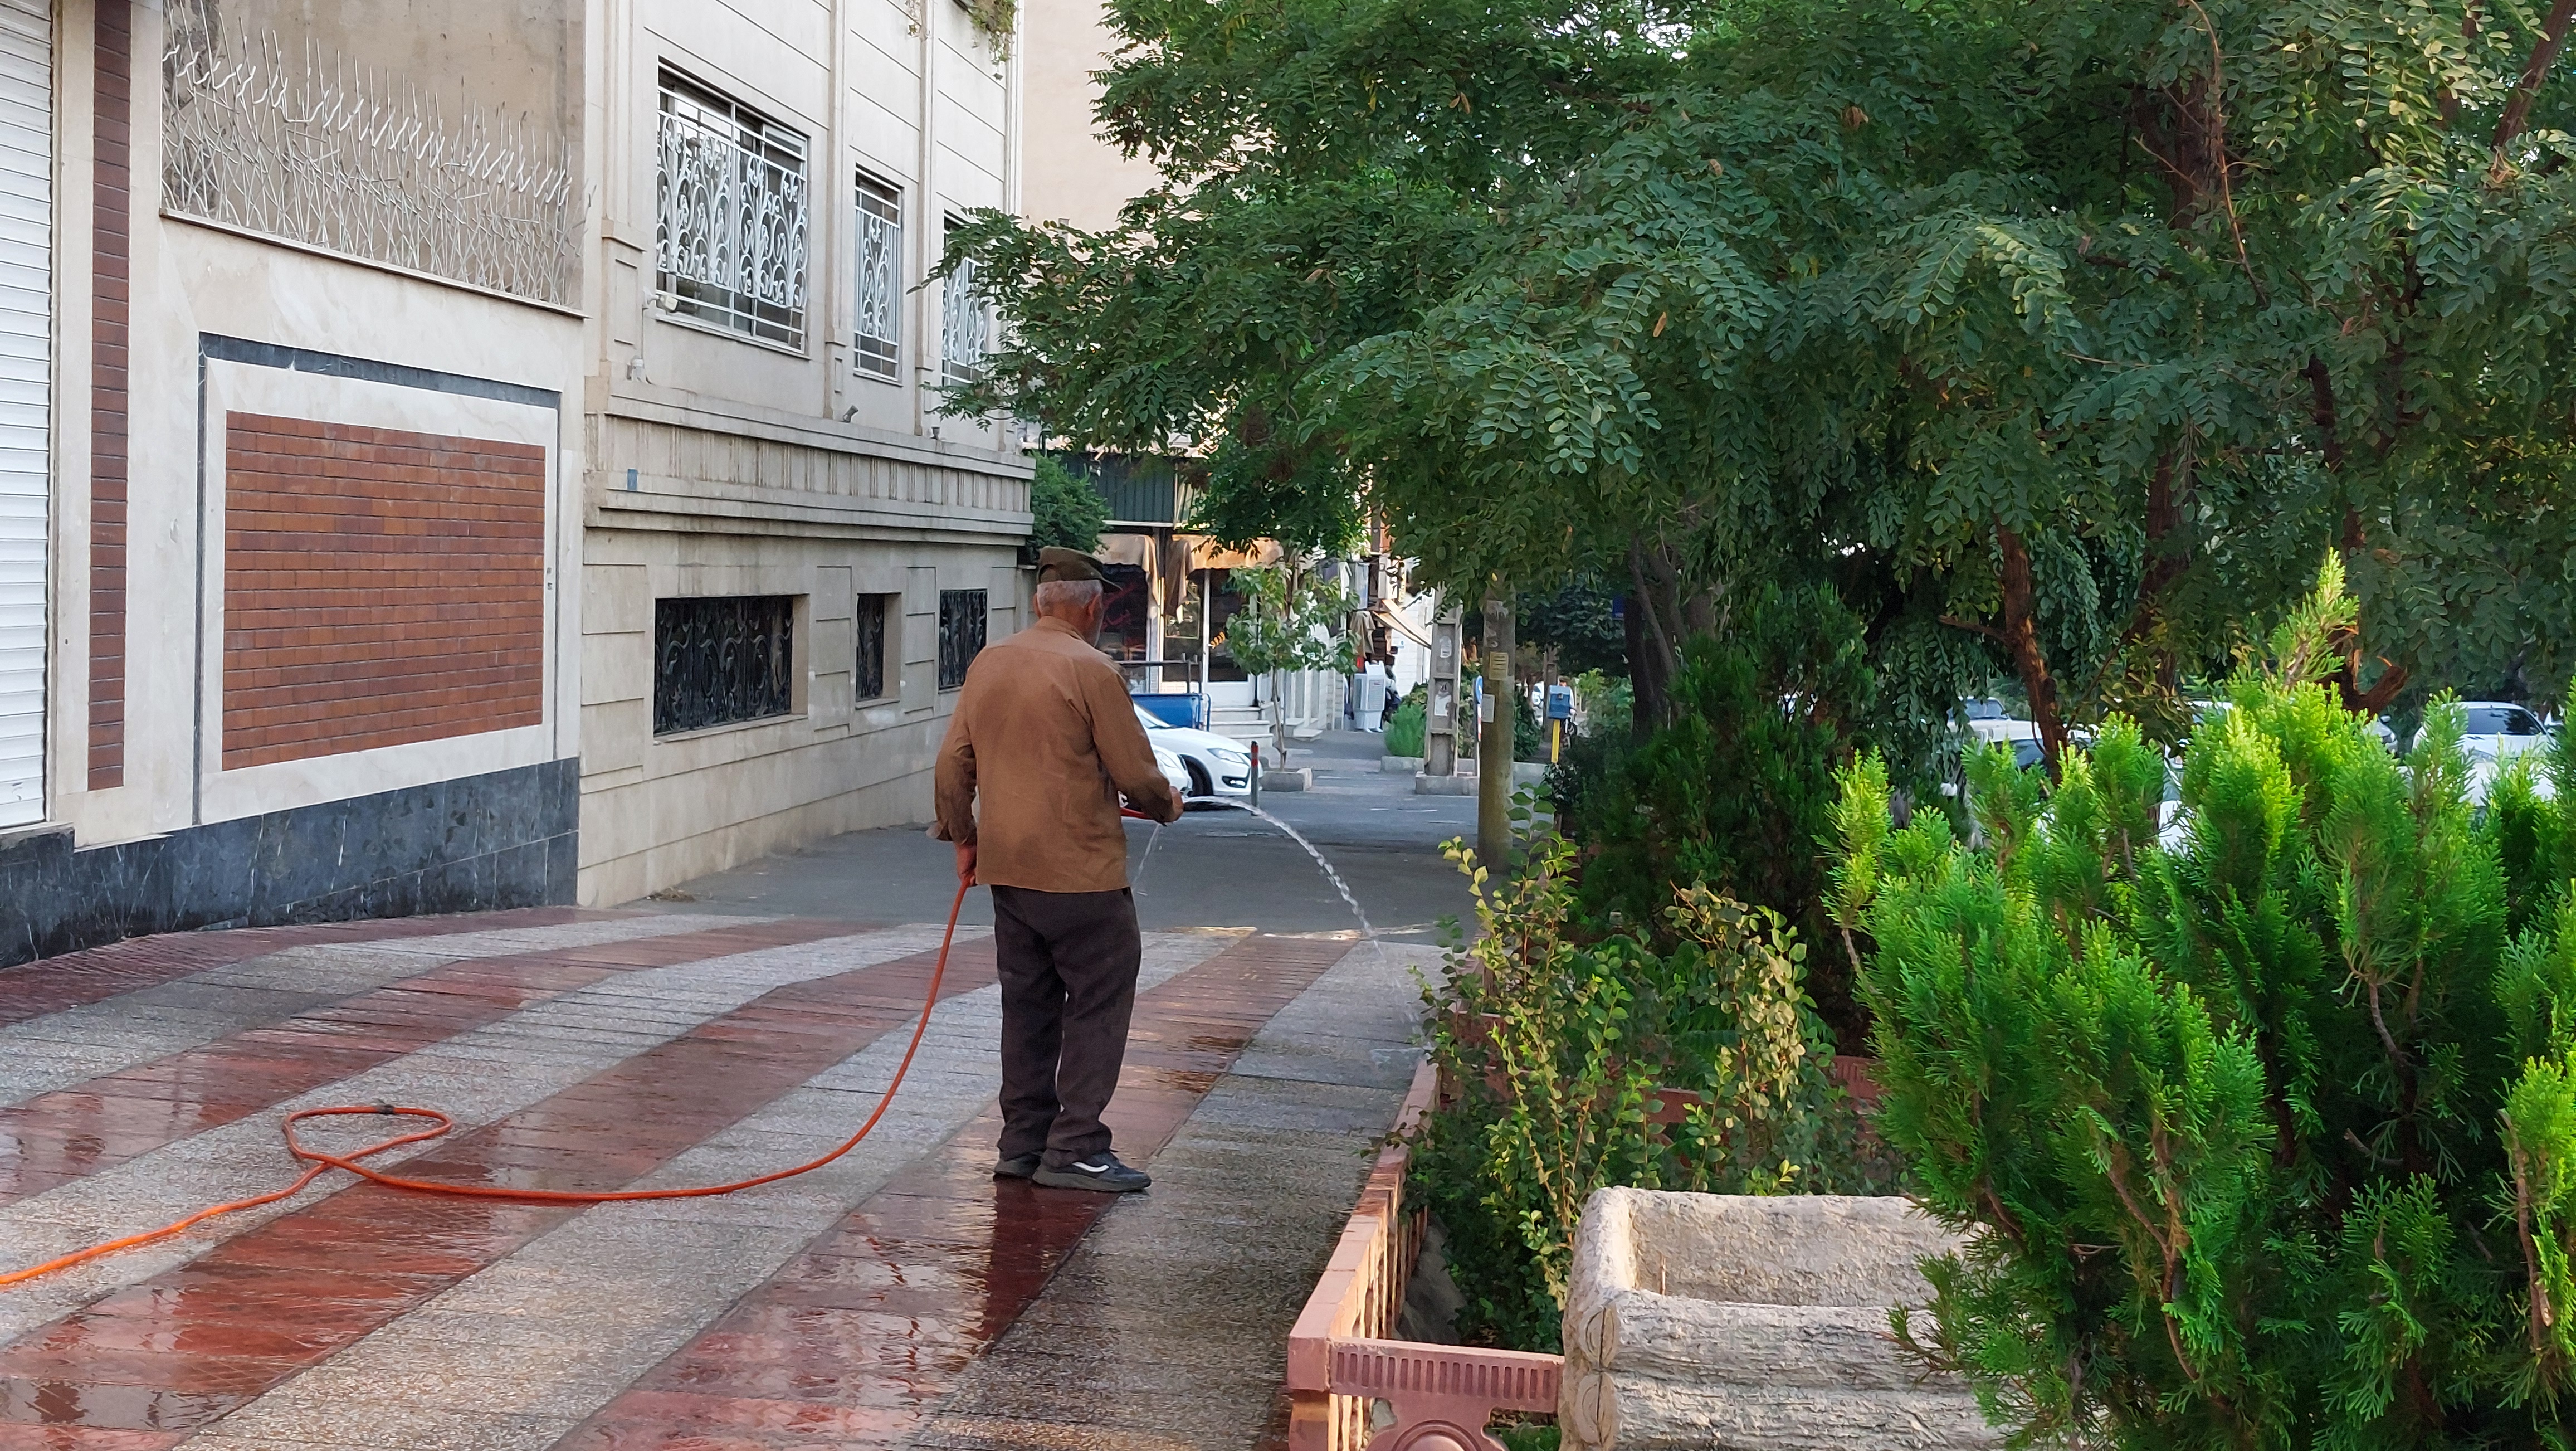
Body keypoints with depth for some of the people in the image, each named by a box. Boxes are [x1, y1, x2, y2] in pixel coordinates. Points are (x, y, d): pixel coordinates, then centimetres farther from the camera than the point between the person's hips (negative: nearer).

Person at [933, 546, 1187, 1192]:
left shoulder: (986, 665, 8)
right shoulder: (1091, 670, -12)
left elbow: (953, 765, 12)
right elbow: (1136, 774, -10)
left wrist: (963, 836, 23)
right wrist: (1167, 804, 10)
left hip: (1007, 868, 7)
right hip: (1081, 871, -7)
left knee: (1027, 1006, 15)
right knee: (1097, 1005, 1)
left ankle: (1024, 1141, 20)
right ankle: (1076, 1148, -1)